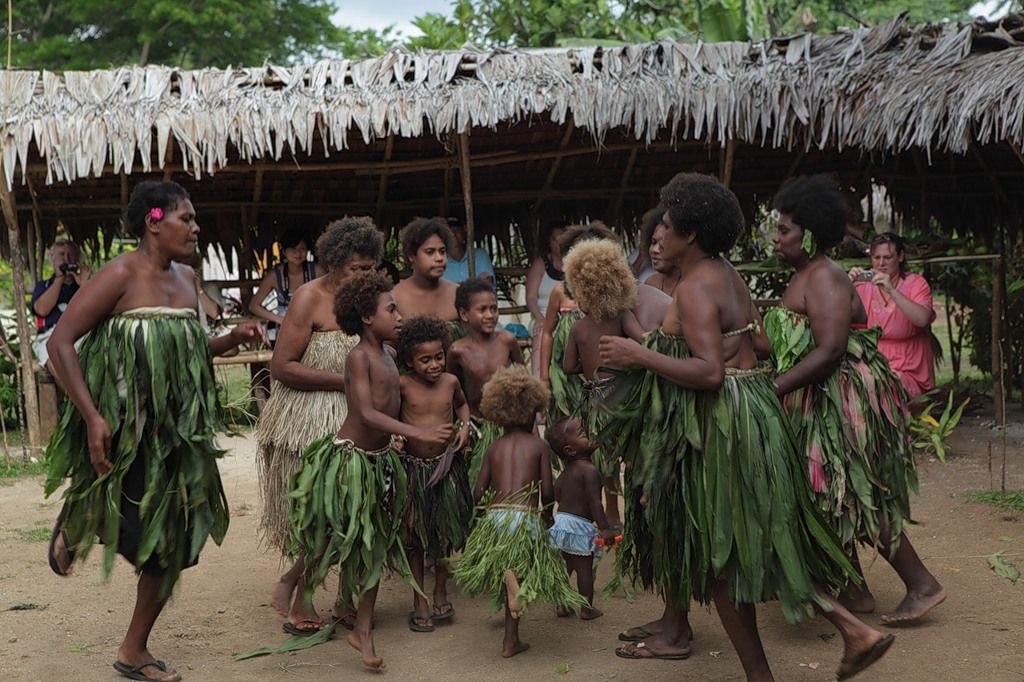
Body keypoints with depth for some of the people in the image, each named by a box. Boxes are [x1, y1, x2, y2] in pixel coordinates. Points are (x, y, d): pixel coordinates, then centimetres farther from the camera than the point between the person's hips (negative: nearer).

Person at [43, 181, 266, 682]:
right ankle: (73, 527, 34)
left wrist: (234, 338, 2)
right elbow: (60, 343, -17)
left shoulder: (186, 278, 9)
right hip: (125, 427, -7)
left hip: (177, 428, 7)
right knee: (127, 527, -2)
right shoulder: (122, 274, -13)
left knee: (172, 541, 9)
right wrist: (92, 416, -24)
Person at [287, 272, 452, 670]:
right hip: (349, 457, -7)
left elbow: (391, 409, 8)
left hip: (380, 459, 7)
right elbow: (367, 413, -26)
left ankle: (363, 630, 18)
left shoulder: (387, 355, 6)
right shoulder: (358, 356, -18)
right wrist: (420, 434, -33)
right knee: (336, 541, 5)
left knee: (374, 545, 9)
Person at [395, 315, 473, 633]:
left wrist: (465, 425, 1)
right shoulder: (402, 385, -12)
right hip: (412, 466, -2)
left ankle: (441, 592, 31)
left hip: (445, 465, 2)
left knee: (445, 531, 12)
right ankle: (419, 601, 19)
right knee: (414, 534, 7)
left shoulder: (450, 381, -3)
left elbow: (462, 403, 18)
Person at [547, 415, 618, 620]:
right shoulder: (590, 470, -19)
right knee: (584, 568, 4)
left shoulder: (566, 470, 8)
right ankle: (587, 609, 12)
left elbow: (556, 493, 17)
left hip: (560, 519, 7)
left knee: (564, 566, 16)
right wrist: (605, 528, -22)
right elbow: (594, 502, -23)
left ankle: (562, 605, 23)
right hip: (580, 525, -7)